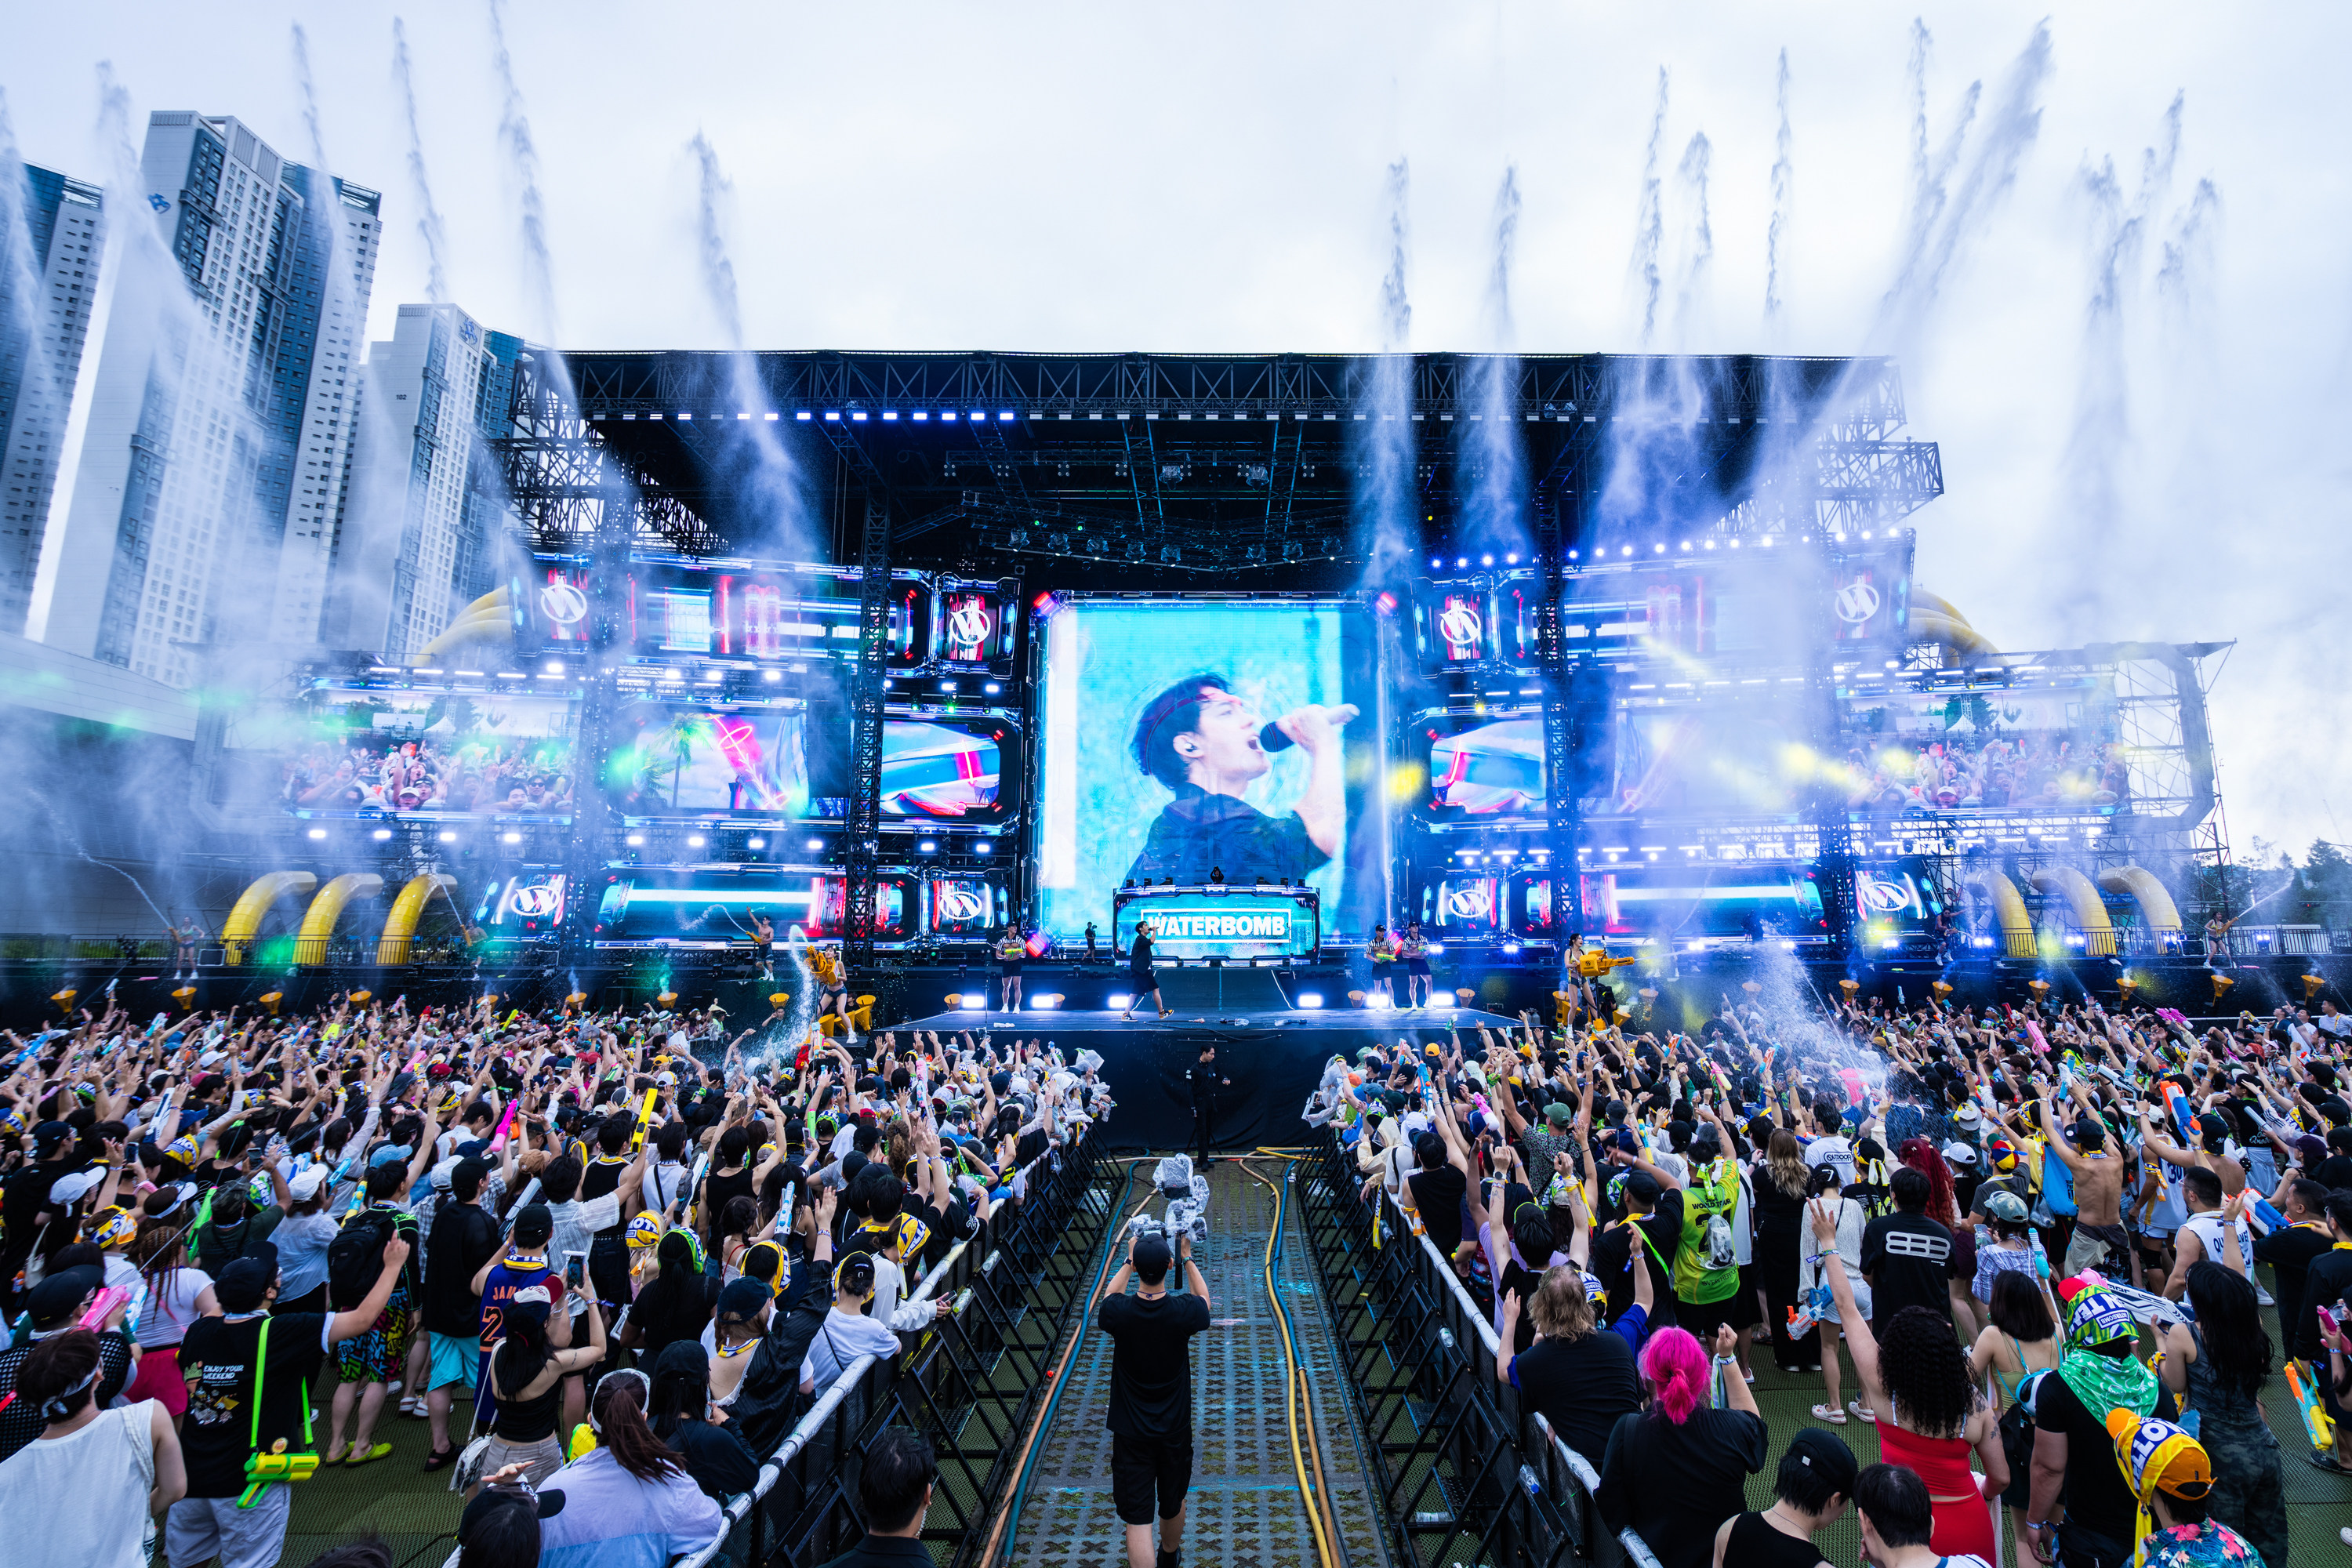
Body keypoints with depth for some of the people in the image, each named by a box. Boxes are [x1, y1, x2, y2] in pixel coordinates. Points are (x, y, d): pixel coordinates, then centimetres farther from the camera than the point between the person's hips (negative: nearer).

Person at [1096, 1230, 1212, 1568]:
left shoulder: (1118, 1312, -21)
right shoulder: (1181, 1313, -21)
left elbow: (1110, 1293, 6)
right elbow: (1203, 1298, 5)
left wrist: (1129, 1260, 15)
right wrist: (1187, 1257, 13)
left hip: (1130, 1432, -2)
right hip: (1175, 1427, 2)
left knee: (1137, 1519, 5)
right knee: (1173, 1502, 26)